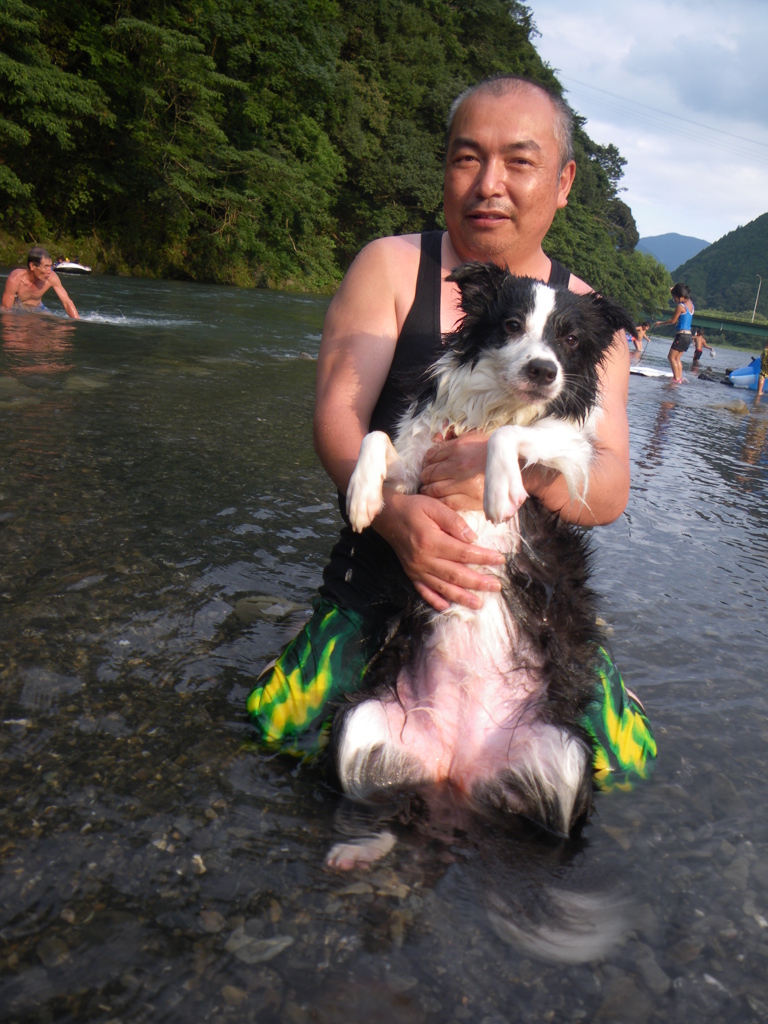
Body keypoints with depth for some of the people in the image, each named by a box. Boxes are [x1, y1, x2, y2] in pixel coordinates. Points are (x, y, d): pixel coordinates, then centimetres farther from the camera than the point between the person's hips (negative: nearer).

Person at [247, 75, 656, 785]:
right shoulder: (390, 267, -1)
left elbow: (610, 493, -5)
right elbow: (337, 415, -11)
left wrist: (527, 465, -29)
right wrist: (393, 510, -32)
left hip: (531, 585, 2)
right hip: (381, 567, -1)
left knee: (621, 759, -6)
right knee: (281, 725, -12)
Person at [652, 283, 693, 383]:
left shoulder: (680, 306, -15)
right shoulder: (690, 303, 9)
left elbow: (672, 321, -8)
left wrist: (660, 323, 5)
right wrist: (675, 289, 27)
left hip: (681, 335, -9)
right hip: (688, 335, 9)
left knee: (671, 357, -4)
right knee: (677, 358, 14)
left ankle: (676, 378, -10)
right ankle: (680, 377, 10)